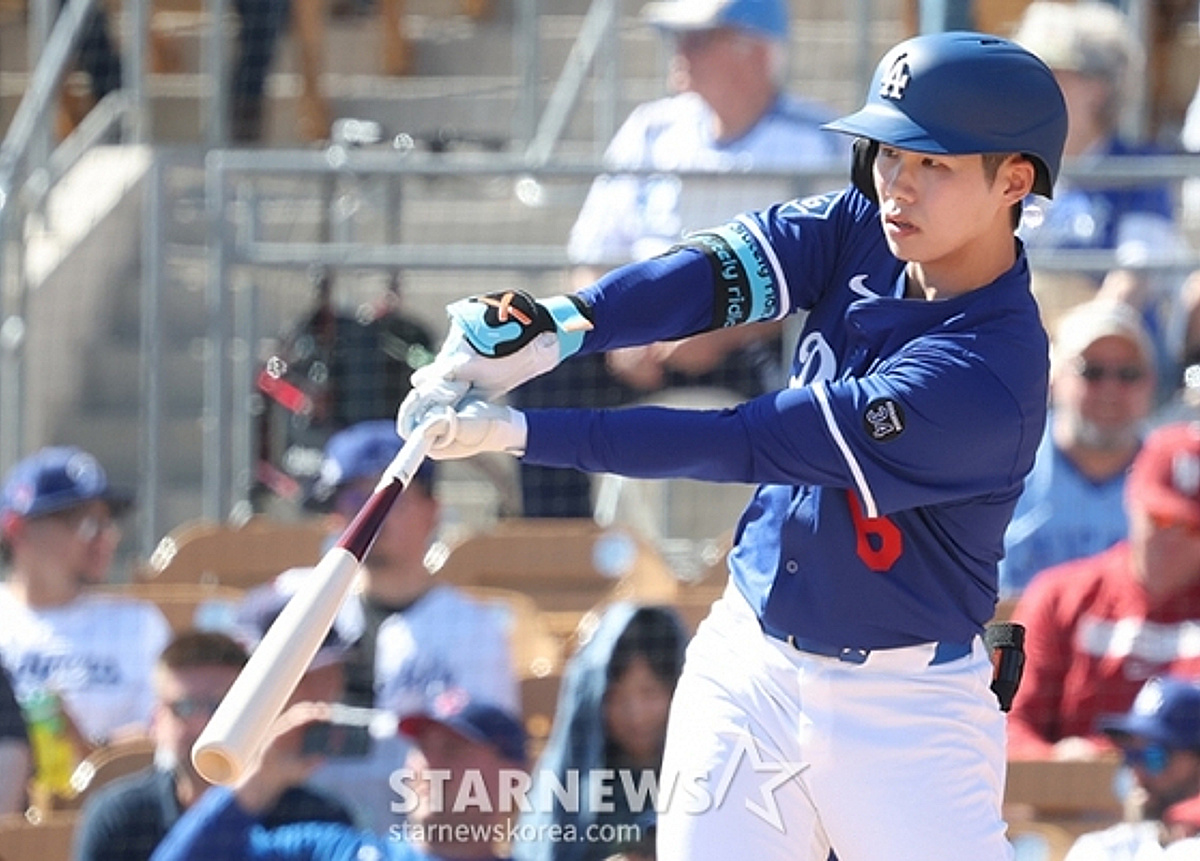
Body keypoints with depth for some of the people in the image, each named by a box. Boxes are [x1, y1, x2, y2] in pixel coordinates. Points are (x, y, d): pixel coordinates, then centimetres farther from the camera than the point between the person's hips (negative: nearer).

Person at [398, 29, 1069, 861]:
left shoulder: (987, 378, -26)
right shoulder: (863, 230, -4)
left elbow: (745, 446, -26)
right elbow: (720, 271, -16)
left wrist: (517, 432, -27)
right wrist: (550, 331, -35)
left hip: (902, 712, -6)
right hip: (747, 667, 6)